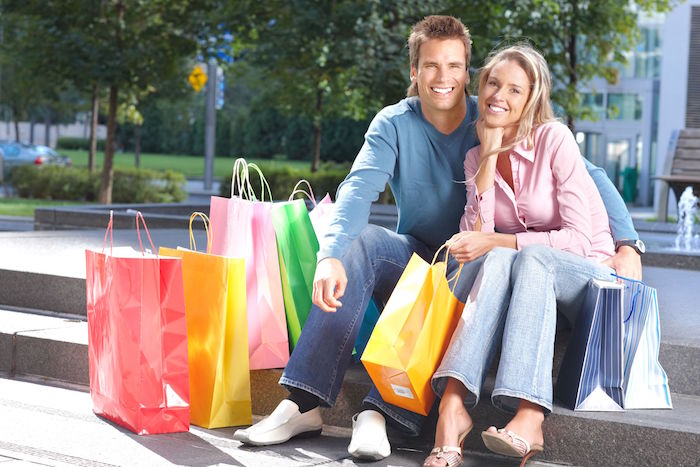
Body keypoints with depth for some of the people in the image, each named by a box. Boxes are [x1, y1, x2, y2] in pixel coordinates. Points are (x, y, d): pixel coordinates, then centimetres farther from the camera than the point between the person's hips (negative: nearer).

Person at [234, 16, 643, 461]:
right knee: (359, 241, -28)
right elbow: (359, 189, -20)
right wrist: (331, 255, -40)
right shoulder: (394, 124, -3)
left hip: (474, 270, -2)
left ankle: (380, 411, -43)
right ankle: (304, 404, -36)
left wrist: (626, 244, -25)